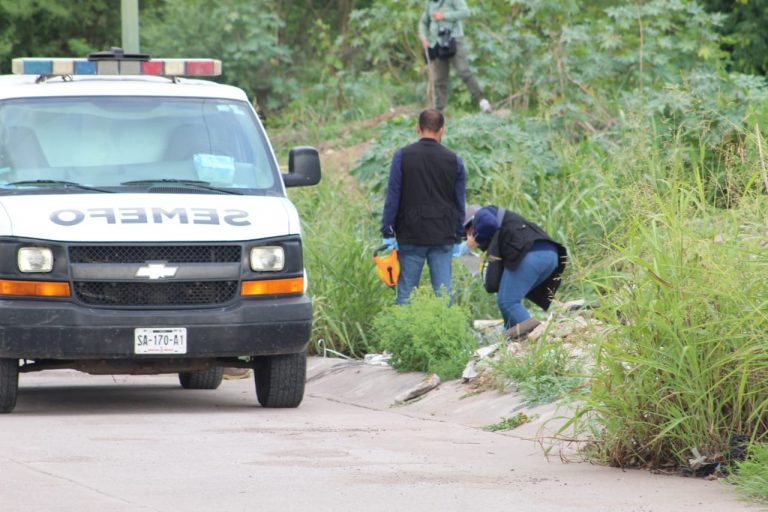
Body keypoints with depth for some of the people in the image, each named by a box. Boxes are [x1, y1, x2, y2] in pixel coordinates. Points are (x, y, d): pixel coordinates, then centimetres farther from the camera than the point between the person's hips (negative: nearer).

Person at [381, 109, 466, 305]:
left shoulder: (402, 156, -3)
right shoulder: (453, 160, 4)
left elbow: (392, 198, -5)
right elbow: (460, 203, 9)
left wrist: (387, 233, -1)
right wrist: (458, 237, 17)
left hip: (411, 237, -1)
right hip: (443, 237, 1)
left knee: (406, 292, 3)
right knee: (443, 290, 3)